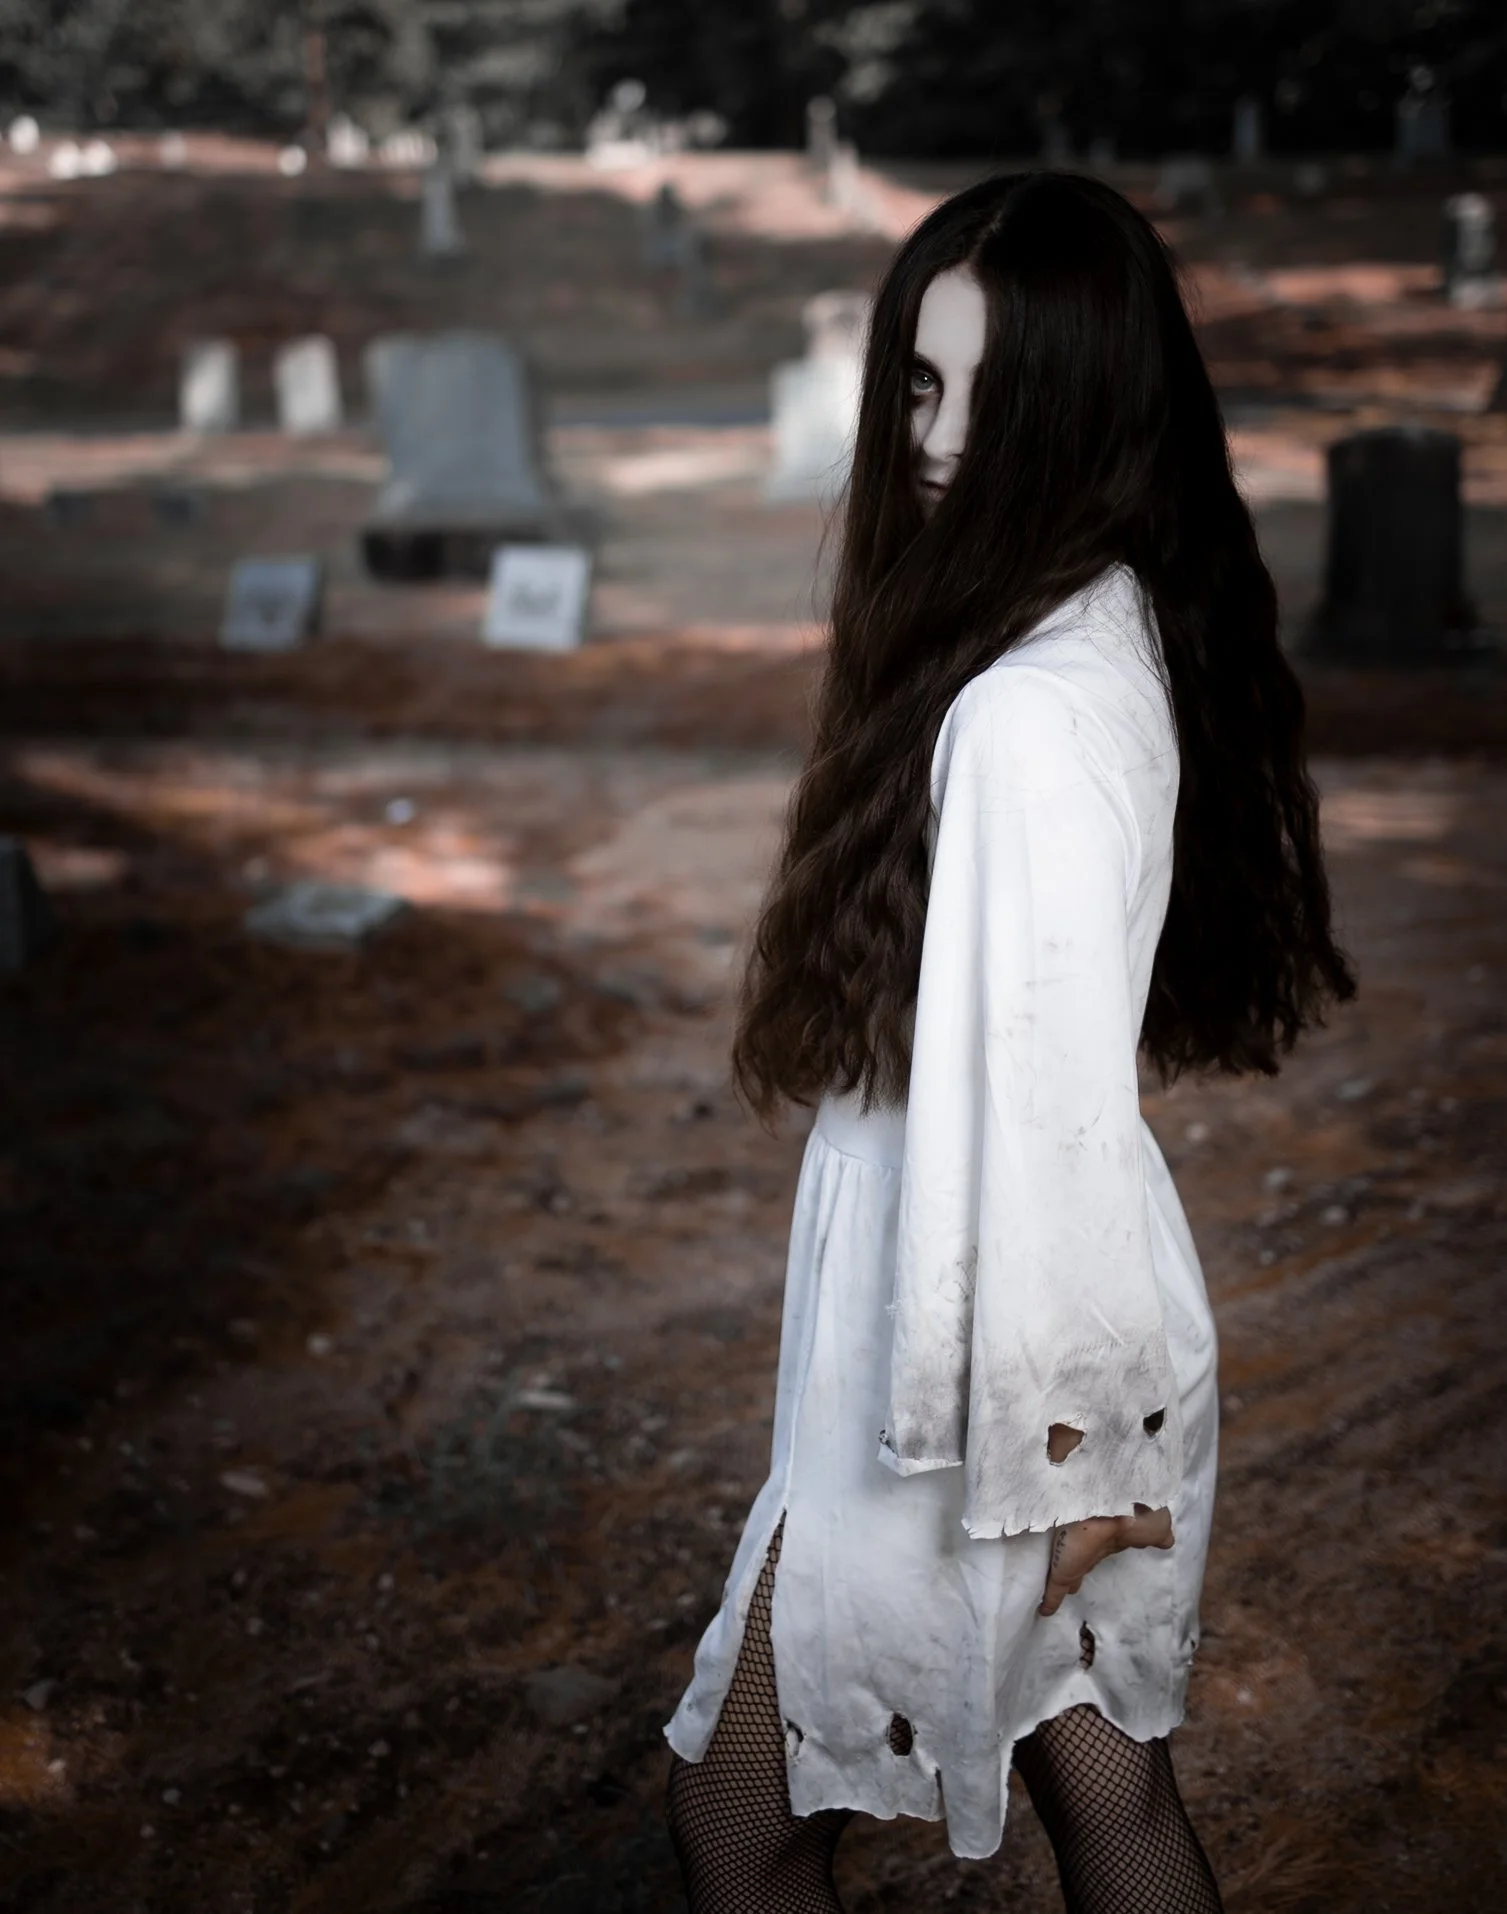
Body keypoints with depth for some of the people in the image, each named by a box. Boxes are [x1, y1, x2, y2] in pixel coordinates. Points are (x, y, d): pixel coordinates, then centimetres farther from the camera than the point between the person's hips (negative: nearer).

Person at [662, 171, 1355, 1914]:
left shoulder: (1032, 717, -27)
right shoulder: (1118, 626, 3)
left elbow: (1049, 1100, -25)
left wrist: (1037, 1460, -18)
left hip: (981, 1375, -9)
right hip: (1094, 1351, 9)